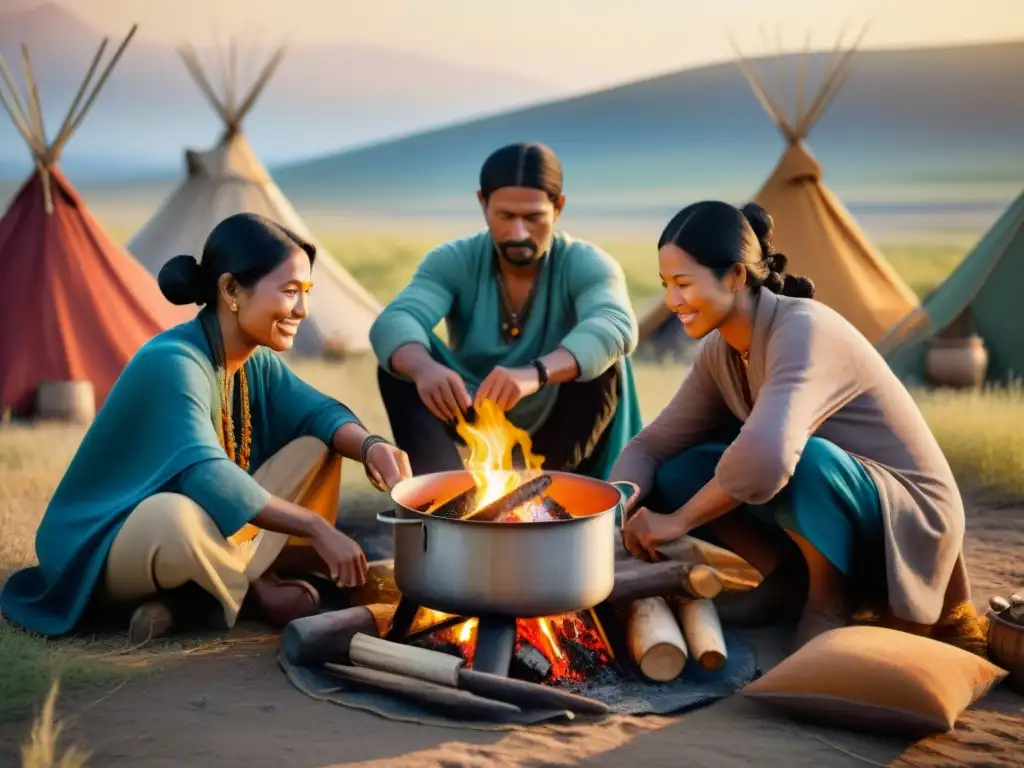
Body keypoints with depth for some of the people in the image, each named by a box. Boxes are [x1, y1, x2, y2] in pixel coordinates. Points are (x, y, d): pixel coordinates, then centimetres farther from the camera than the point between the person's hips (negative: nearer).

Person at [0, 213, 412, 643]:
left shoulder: (256, 360, 0)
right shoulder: (171, 364, -27)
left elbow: (319, 413, -2)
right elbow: (206, 477, -38)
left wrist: (371, 446, -26)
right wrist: (316, 528, -36)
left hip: (201, 538, 8)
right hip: (105, 547, -8)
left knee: (316, 447, 2)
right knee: (176, 517, -43)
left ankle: (216, 587, -11)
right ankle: (249, 587, -10)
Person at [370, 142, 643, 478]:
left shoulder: (586, 264, -14)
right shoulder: (453, 262, -9)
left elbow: (615, 326, -37)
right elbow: (393, 322, -28)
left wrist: (536, 374, -57)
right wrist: (424, 368, -53)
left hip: (560, 432, -1)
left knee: (603, 359, -28)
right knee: (402, 359, -22)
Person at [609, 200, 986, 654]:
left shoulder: (802, 330, -28)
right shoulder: (719, 352, -1)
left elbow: (766, 455, -43)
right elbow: (653, 443, 2)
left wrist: (679, 520, -29)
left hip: (907, 523, -7)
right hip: (836, 517, 7)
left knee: (801, 458, -38)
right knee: (676, 474, -8)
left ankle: (829, 600, -12)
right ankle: (791, 576, 4)